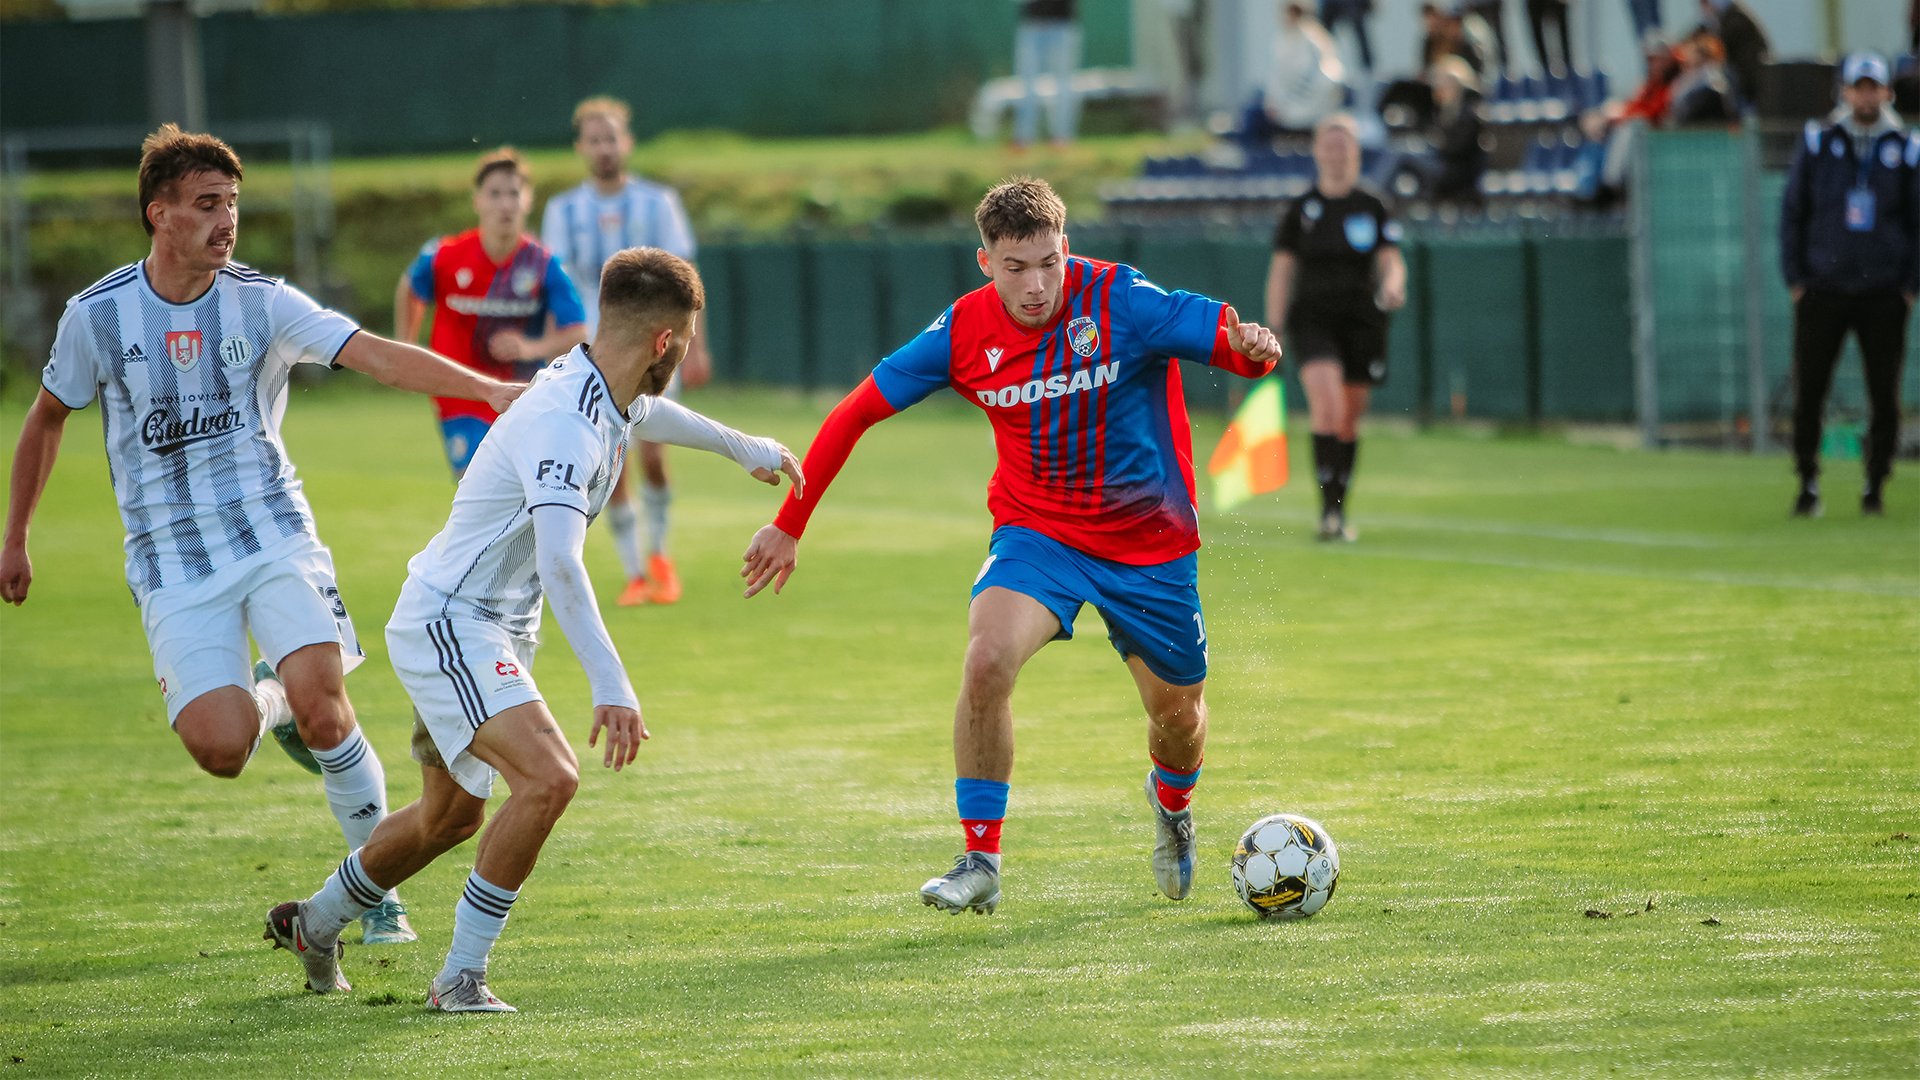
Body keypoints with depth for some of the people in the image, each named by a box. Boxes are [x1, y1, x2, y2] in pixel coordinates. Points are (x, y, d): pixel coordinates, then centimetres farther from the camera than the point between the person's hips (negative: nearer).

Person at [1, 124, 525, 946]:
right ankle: (266, 702, 22)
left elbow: (378, 356, -15)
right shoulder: (98, 315, -2)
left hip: (276, 541, 0)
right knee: (220, 748, -16)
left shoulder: (262, 303, -4)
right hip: (172, 564, 0)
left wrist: (489, 389, -29)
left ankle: (377, 887, -1)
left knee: (321, 711, -20)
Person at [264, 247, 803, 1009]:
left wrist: (745, 448, 46)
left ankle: (314, 924, 46)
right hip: (447, 623, -10)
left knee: (451, 815, 23)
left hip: (490, 630, 10)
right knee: (549, 778, -27)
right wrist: (610, 685, -48)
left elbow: (648, 413, 30)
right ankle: (460, 978, -18)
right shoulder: (565, 424, -28)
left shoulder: (610, 398, 2)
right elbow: (559, 562, -41)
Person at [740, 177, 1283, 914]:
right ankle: (980, 860, -15)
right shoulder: (965, 332, -12)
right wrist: (789, 524, 0)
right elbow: (856, 413, -2)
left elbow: (1234, 343, -24)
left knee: (1177, 712, 13)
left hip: (1149, 541, 0)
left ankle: (1171, 804, 51)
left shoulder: (1120, 302, -19)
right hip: (1037, 531, 0)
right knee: (987, 660, -27)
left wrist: (1252, 349, -49)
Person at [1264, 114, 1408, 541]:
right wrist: (1273, 327, 1)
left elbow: (1392, 261, 3)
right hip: (1312, 319, -2)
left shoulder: (1372, 206, 6)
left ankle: (1340, 510, 20)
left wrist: (1393, 283, -20)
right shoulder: (1301, 209, 4)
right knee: (1326, 401, -22)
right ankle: (1328, 506, -26)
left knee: (1350, 418, 6)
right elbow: (1281, 269, 6)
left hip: (1361, 319, 2)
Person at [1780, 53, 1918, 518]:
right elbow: (1792, 212, 8)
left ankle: (1875, 485, 11)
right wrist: (1795, 279, 1)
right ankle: (1808, 484, 9)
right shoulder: (1816, 142, 6)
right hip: (1822, 288, 0)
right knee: (1808, 392, -2)